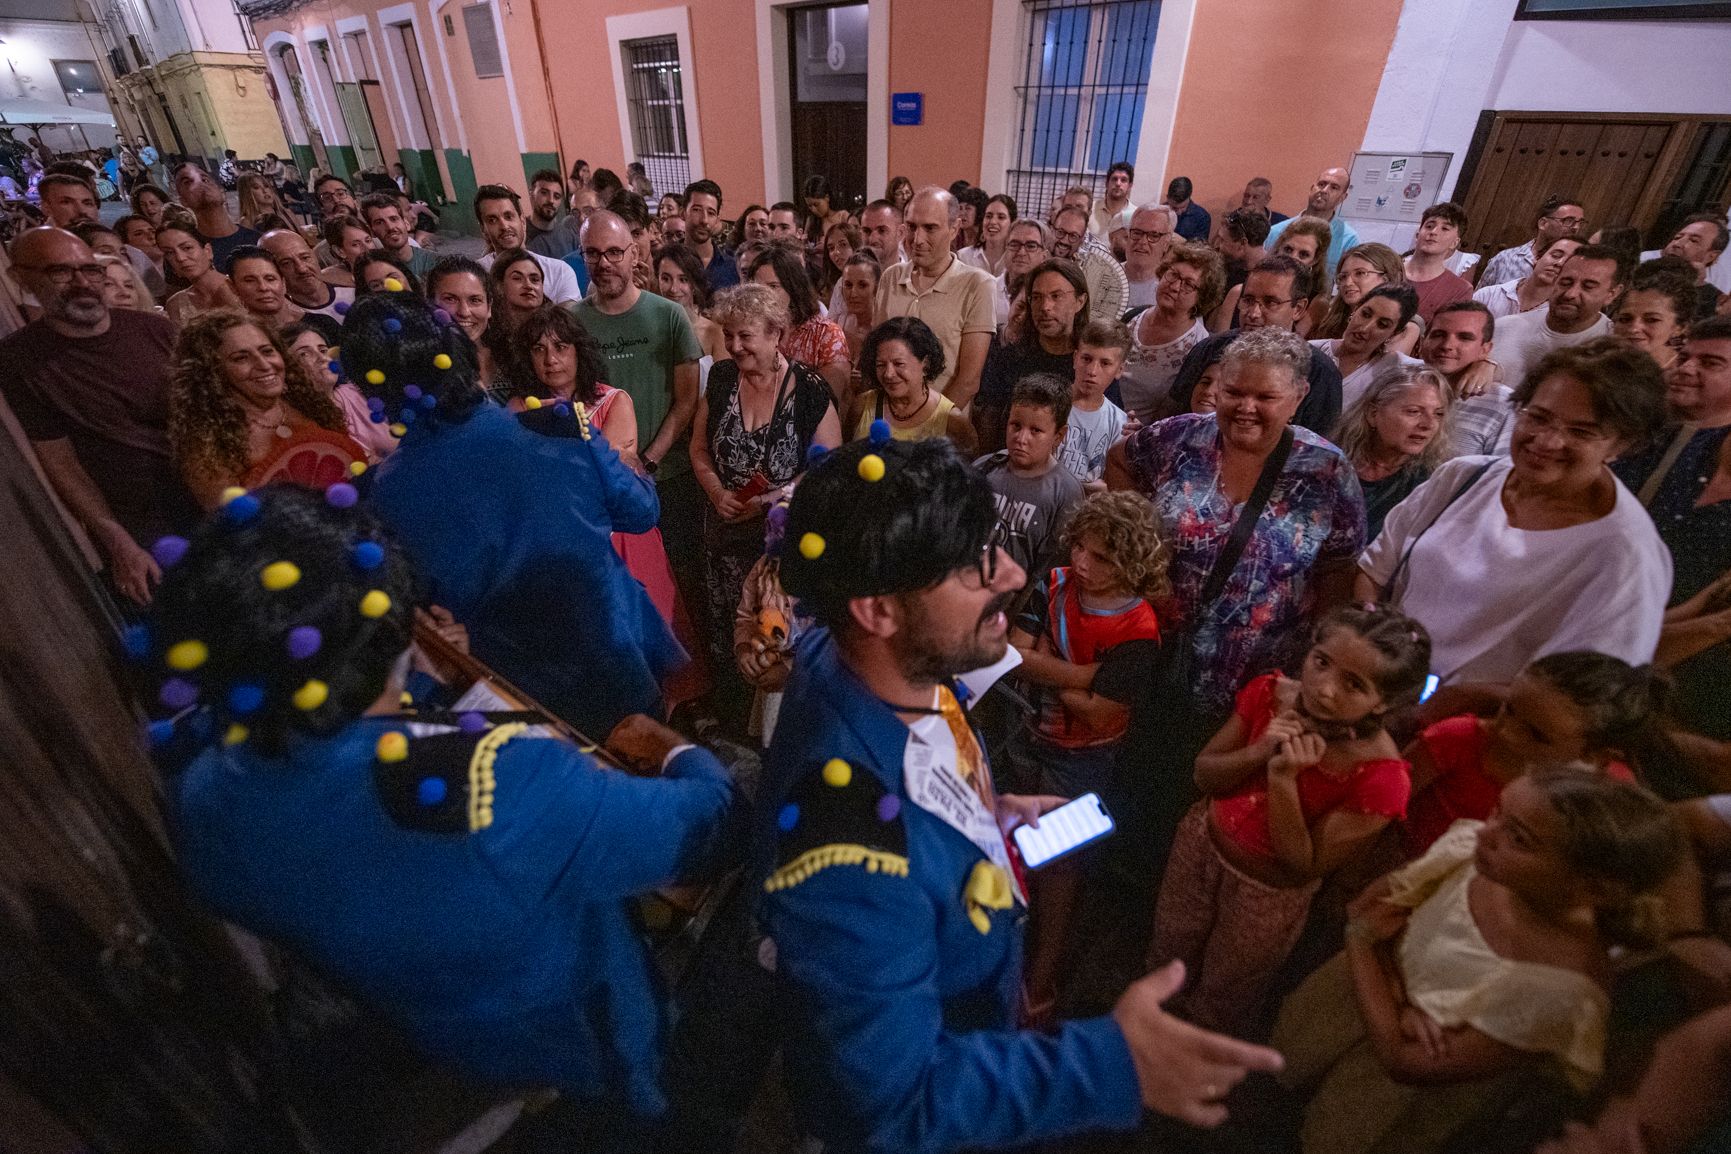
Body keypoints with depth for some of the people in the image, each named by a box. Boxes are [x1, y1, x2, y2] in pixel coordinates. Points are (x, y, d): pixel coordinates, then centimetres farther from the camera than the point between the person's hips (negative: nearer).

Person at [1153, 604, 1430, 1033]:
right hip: (1200, 842, 4)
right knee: (1165, 958, 29)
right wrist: (1258, 753, -31)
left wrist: (1284, 779, -37)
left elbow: (1303, 867, -23)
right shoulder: (1270, 693, -19)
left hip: (1268, 893, -3)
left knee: (1216, 1005, 24)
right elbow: (1204, 775, -11)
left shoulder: (1381, 776, -31)